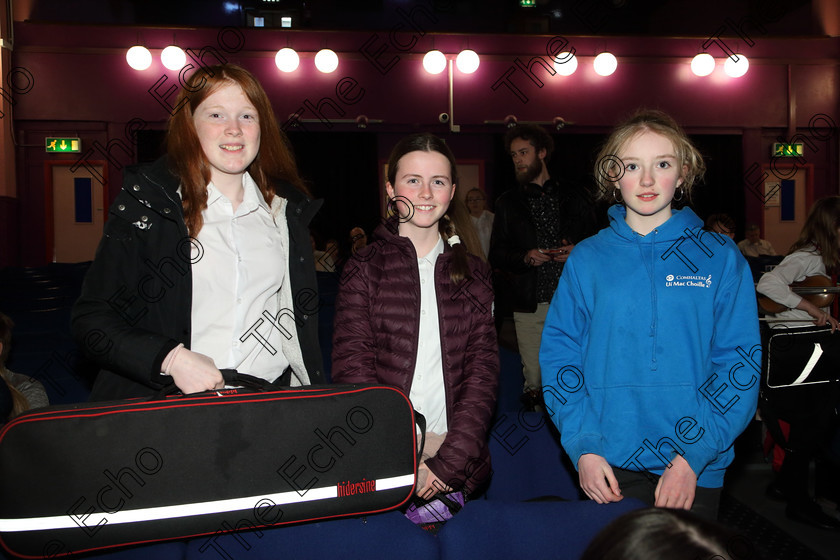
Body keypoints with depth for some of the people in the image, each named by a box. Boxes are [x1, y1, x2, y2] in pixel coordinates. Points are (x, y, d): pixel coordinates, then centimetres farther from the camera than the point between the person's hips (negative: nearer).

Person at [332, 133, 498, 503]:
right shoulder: (364, 268, 0)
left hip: (457, 465, 2)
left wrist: (448, 463, -12)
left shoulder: (473, 272, 6)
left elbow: (483, 371, 0)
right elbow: (351, 371, -7)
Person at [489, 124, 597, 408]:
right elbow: (496, 255, 10)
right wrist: (525, 257, -10)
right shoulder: (508, 203, 13)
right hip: (530, 306, 1)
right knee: (534, 379, 1)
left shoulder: (574, 197, 12)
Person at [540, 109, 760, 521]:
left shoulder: (721, 258, 0)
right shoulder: (587, 259, 1)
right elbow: (559, 354, -1)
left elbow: (740, 362, -5)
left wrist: (693, 455, -14)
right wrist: (582, 447, -12)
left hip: (695, 470, 0)